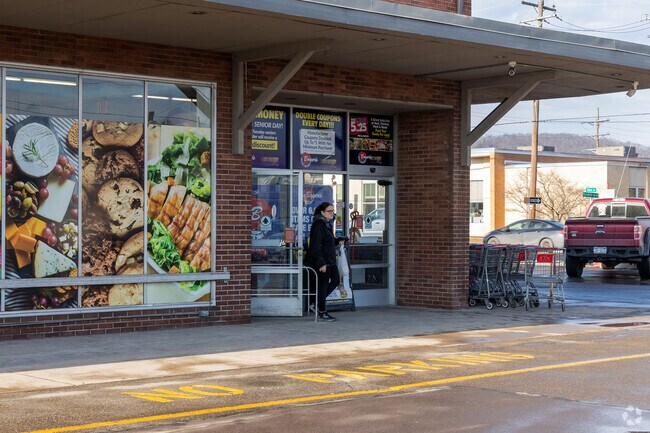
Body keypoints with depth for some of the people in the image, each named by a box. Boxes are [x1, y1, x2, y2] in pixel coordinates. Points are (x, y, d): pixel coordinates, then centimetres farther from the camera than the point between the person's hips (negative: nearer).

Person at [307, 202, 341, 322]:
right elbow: (316, 246, -21)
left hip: (330, 260, 10)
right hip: (322, 261, -10)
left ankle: (319, 301, 25)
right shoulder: (318, 225, -17)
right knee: (323, 284, -1)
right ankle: (322, 312, 10)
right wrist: (321, 263, -23)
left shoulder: (327, 224, 15)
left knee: (336, 280, 11)